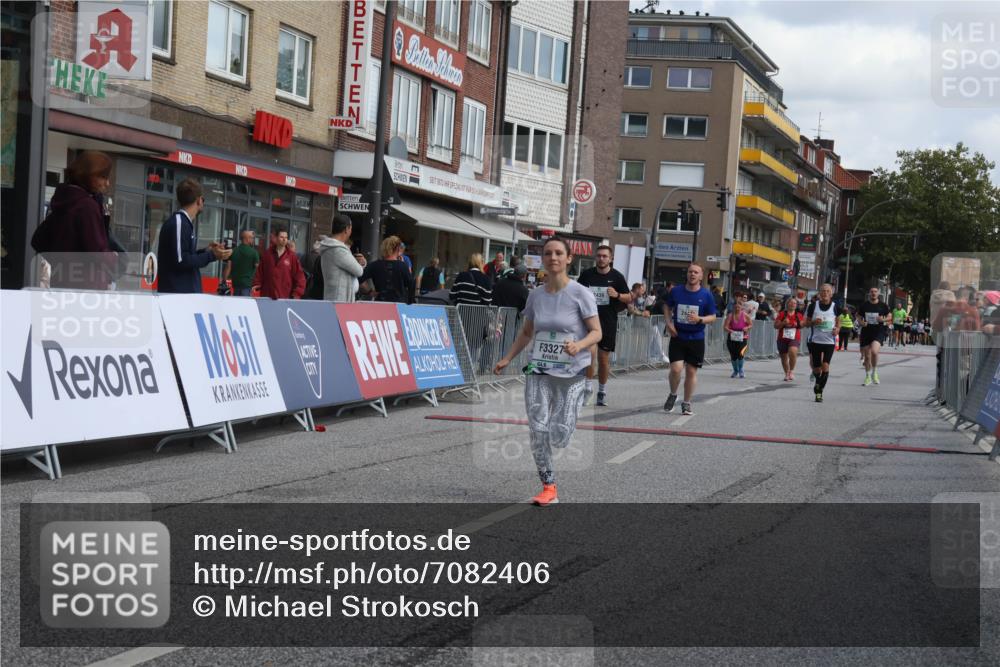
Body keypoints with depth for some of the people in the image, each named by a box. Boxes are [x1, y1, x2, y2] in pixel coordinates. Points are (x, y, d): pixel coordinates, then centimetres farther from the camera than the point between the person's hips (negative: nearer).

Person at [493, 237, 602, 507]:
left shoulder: (581, 294, -7)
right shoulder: (536, 295, 6)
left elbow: (596, 332, -8)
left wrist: (579, 345, -27)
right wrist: (507, 359, 12)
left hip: (572, 373, -3)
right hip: (539, 372, 3)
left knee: (559, 437, -7)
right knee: (537, 430, -7)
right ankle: (549, 488, 4)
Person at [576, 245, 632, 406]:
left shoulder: (617, 277, -2)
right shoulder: (586, 274, 1)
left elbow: (629, 299, 2)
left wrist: (617, 295, -17)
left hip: (608, 321, 0)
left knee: (604, 358, 5)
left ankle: (602, 391, 20)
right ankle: (588, 386, -1)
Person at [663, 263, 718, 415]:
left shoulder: (706, 295, -3)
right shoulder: (676, 291, 1)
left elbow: (712, 317, 1)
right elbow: (667, 306, 17)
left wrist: (699, 319, -19)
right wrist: (669, 323, 1)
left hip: (696, 339, 0)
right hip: (677, 336, 0)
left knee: (691, 371, 4)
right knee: (676, 369, -11)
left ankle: (686, 403, 17)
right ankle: (672, 395, 16)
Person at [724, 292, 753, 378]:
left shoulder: (745, 315, -1)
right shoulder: (730, 315, 0)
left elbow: (751, 325, 9)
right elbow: (725, 327, -4)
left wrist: (747, 328, -12)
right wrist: (730, 331, -22)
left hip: (742, 338, -2)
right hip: (732, 338, 2)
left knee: (740, 354, -18)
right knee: (733, 355, 4)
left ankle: (740, 370, 4)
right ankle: (735, 371, 27)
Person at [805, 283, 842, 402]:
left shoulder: (835, 307, 1)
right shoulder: (813, 306, 0)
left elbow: (838, 321, 14)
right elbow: (807, 322, 6)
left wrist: (837, 329, -7)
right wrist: (814, 322, -15)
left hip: (829, 341, -1)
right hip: (815, 340, 1)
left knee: (825, 366, -15)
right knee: (816, 368, 7)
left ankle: (819, 390, -6)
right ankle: (818, 383, 38)